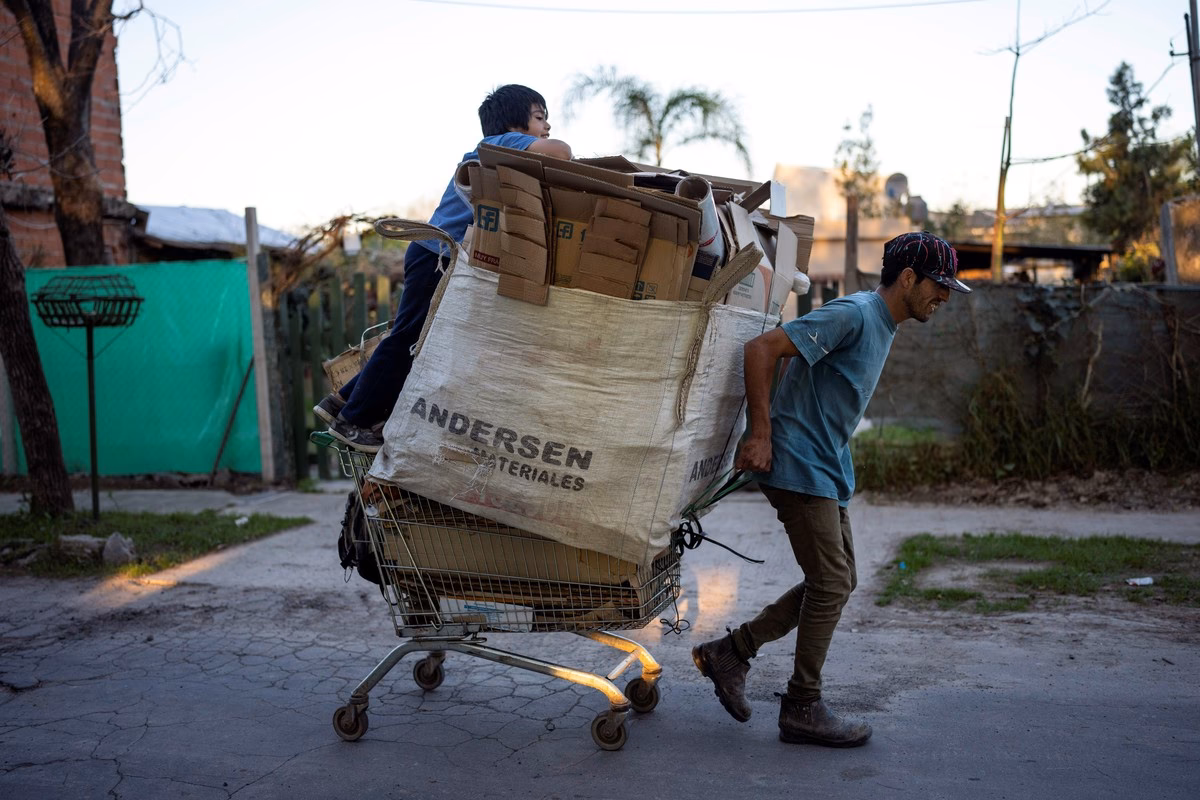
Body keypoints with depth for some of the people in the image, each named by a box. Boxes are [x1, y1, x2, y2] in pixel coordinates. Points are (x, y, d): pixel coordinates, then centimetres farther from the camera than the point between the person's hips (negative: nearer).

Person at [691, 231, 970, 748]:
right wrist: (761, 434, -22)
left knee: (838, 582, 12)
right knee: (831, 584, -5)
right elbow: (761, 349, -23)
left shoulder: (882, 324, 14)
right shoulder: (852, 314, -17)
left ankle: (731, 651, 18)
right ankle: (803, 709, 8)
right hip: (799, 467, -10)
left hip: (827, 469, 10)